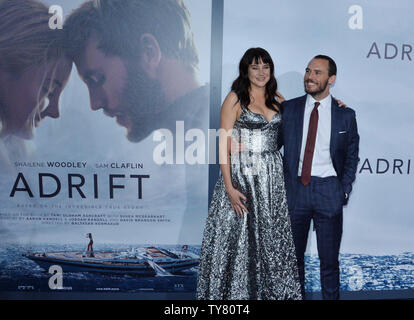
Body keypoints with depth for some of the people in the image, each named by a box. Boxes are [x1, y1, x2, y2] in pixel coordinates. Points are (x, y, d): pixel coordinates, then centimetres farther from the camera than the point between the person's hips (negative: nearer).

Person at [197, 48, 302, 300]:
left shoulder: (276, 100, 12)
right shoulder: (235, 99, -4)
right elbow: (224, 145, -8)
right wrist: (229, 187, -17)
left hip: (272, 178, 5)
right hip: (241, 176, -5)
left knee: (271, 239, 11)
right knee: (238, 238, 2)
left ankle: (272, 292, 28)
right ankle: (234, 292, 20)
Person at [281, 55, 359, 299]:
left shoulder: (346, 115, 3)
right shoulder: (289, 108, 4)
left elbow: (352, 156, 9)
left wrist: (344, 191, 1)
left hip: (328, 190, 0)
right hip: (295, 188, 1)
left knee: (329, 258, 9)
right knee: (293, 255, 12)